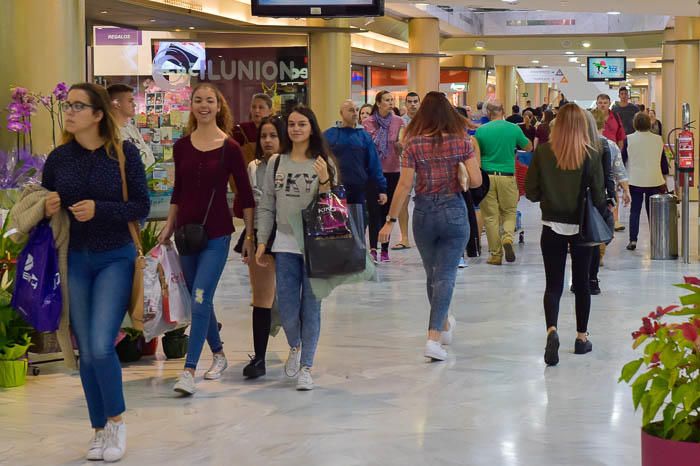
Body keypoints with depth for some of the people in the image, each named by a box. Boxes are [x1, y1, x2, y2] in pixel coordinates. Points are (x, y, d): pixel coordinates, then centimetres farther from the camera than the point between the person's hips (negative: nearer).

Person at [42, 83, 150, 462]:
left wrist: (99, 209, -19)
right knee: (86, 352, 6)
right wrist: (49, 210, -11)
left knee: (101, 346, -14)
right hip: (74, 260, 3)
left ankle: (116, 421, 9)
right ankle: (100, 430, 21)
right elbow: (44, 211, 12)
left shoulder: (124, 153, -6)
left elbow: (141, 206, -6)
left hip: (115, 259, -3)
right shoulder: (58, 158, 2)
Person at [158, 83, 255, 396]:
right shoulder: (181, 146, 5)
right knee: (199, 300, 13)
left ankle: (189, 371, -15)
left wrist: (250, 235, -2)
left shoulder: (229, 148, -6)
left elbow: (245, 194, -2)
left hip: (217, 233, -5)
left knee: (201, 299, -14)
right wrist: (169, 226, 12)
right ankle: (218, 355, 33)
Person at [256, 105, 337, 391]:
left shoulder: (324, 163, 0)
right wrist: (262, 242, 5)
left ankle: (306, 367, 11)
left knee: (311, 307, 2)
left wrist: (324, 181, -19)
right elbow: (266, 206, 9)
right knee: (287, 308, 2)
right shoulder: (276, 163, 6)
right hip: (286, 243, 2)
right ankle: (295, 347, 33)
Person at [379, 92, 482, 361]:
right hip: (454, 212, -1)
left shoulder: (414, 143, -5)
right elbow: (476, 181, -9)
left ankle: (444, 325, 39)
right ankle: (434, 338, -13)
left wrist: (391, 221, -4)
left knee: (432, 274, 19)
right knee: (445, 275, 0)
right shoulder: (461, 141, -4)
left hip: (424, 212, 1)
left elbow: (404, 185, -9)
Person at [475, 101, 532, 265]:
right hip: (507, 176, 0)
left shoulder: (481, 130, -2)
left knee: (490, 216, 6)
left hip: (486, 176, 0)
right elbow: (529, 147, 14)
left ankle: (496, 254, 7)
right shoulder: (514, 129, -1)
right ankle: (508, 237, -12)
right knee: (509, 211, 15)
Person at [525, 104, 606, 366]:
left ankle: (551, 330, -20)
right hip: (582, 228, 0)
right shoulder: (591, 156, -11)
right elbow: (598, 197, -8)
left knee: (553, 284, 4)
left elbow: (531, 192, -4)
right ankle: (582, 338, 25)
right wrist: (603, 217, 12)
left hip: (552, 226, 0)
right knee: (581, 283, 16)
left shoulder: (542, 153, -9)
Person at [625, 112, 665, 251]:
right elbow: (663, 160, 8)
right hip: (655, 181, 1)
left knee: (635, 211, 5)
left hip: (635, 181, -1)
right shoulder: (658, 139, 0)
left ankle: (633, 240, -2)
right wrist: (664, 179, 18)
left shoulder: (629, 139, -6)